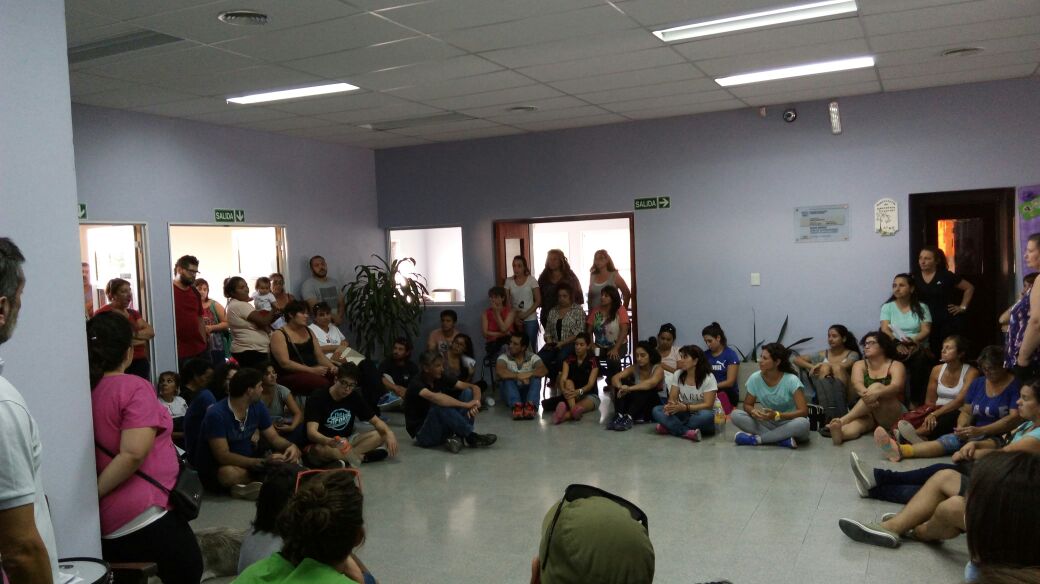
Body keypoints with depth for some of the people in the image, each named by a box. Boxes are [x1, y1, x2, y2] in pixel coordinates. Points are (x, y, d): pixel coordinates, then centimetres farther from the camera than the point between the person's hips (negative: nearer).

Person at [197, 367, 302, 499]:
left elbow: (273, 438, 3)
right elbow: (223, 456, -28)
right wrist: (263, 462, -35)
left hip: (246, 461, 6)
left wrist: (291, 446, -20)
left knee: (292, 455, -12)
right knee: (229, 474, -40)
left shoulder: (257, 407, -4)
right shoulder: (216, 414, -23)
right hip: (216, 469, -6)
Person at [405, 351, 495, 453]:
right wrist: (465, 405, -40)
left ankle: (459, 436, -20)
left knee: (467, 392, -8)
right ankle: (471, 437, -23)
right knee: (440, 405, -35)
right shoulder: (416, 383, -18)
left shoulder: (442, 379, 1)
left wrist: (475, 402, -27)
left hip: (442, 428, 6)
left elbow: (474, 387, -4)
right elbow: (434, 397, -40)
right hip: (423, 433, -6)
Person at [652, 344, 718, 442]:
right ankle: (688, 432, -34)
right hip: (685, 414, 4)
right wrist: (671, 405, -25)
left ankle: (670, 427, -24)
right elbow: (672, 398, 1)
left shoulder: (708, 378, -13)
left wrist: (684, 407, -31)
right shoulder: (678, 375, 2)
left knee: (706, 415, -40)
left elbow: (708, 405, -19)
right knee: (657, 410, -17)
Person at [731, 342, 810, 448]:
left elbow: (804, 411, -21)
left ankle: (756, 439, -26)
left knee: (802, 423, -37)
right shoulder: (755, 378, -7)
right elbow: (747, 404, 3)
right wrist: (753, 411, -22)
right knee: (736, 415, -19)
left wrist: (777, 415, -33)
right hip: (768, 423, 3)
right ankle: (783, 439, -27)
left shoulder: (791, 380, -17)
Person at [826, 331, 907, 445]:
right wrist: (865, 394, -35)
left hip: (892, 415, -2)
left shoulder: (896, 366, 3)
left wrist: (876, 393, -40)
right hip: (866, 413, 2)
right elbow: (857, 384, -10)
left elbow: (896, 387, -18)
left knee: (876, 386, -31)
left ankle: (842, 420, -46)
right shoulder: (860, 365, 11)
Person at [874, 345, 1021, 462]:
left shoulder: (1015, 385, -4)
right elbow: (966, 412, 14)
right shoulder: (978, 383, 16)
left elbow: (1015, 418, -15)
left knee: (954, 441, -31)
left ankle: (902, 451, -49)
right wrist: (961, 427, -11)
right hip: (978, 435, 7)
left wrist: (980, 431, -24)